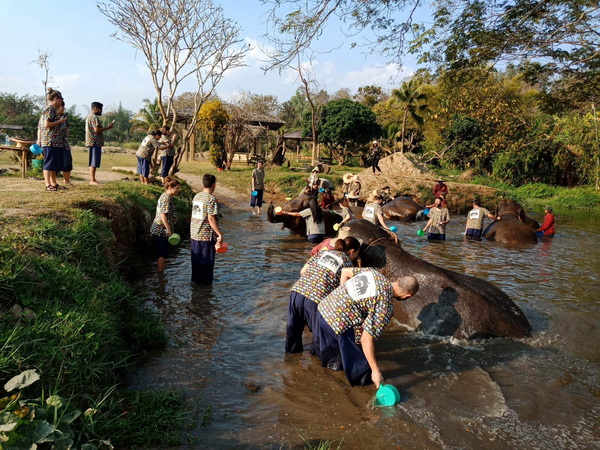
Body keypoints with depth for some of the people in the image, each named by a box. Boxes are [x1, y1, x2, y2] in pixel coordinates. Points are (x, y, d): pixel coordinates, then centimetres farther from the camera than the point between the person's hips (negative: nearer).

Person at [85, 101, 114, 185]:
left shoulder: (90, 116, 22)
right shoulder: (94, 117, -11)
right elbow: (97, 130, -21)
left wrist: (106, 127, 17)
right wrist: (107, 127, -11)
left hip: (92, 142, 11)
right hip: (95, 142, -11)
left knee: (93, 162, 12)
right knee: (94, 162, -10)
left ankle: (92, 179, 15)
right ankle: (92, 180, -10)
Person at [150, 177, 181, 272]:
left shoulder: (165, 196, 11)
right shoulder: (167, 199, -20)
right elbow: (163, 215, -24)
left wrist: (173, 217, 16)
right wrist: (169, 229, -22)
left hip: (158, 229, 10)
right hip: (162, 229, -10)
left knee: (162, 252, 18)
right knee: (163, 253, -2)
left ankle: (161, 269, 27)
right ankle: (160, 271, 5)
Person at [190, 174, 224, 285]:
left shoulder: (196, 196, 7)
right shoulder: (211, 199, -17)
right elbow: (211, 219, -21)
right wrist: (220, 234, -16)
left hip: (194, 233, 7)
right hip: (207, 234, -7)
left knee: (196, 258, 17)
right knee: (207, 259, 5)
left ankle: (195, 278, 28)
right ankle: (205, 282, 13)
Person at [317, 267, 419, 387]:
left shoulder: (373, 272, 2)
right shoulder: (386, 306, -16)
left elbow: (345, 271, 15)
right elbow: (366, 339, -18)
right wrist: (376, 371, -11)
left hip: (322, 307, 9)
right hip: (339, 323, -8)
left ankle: (333, 363, 62)